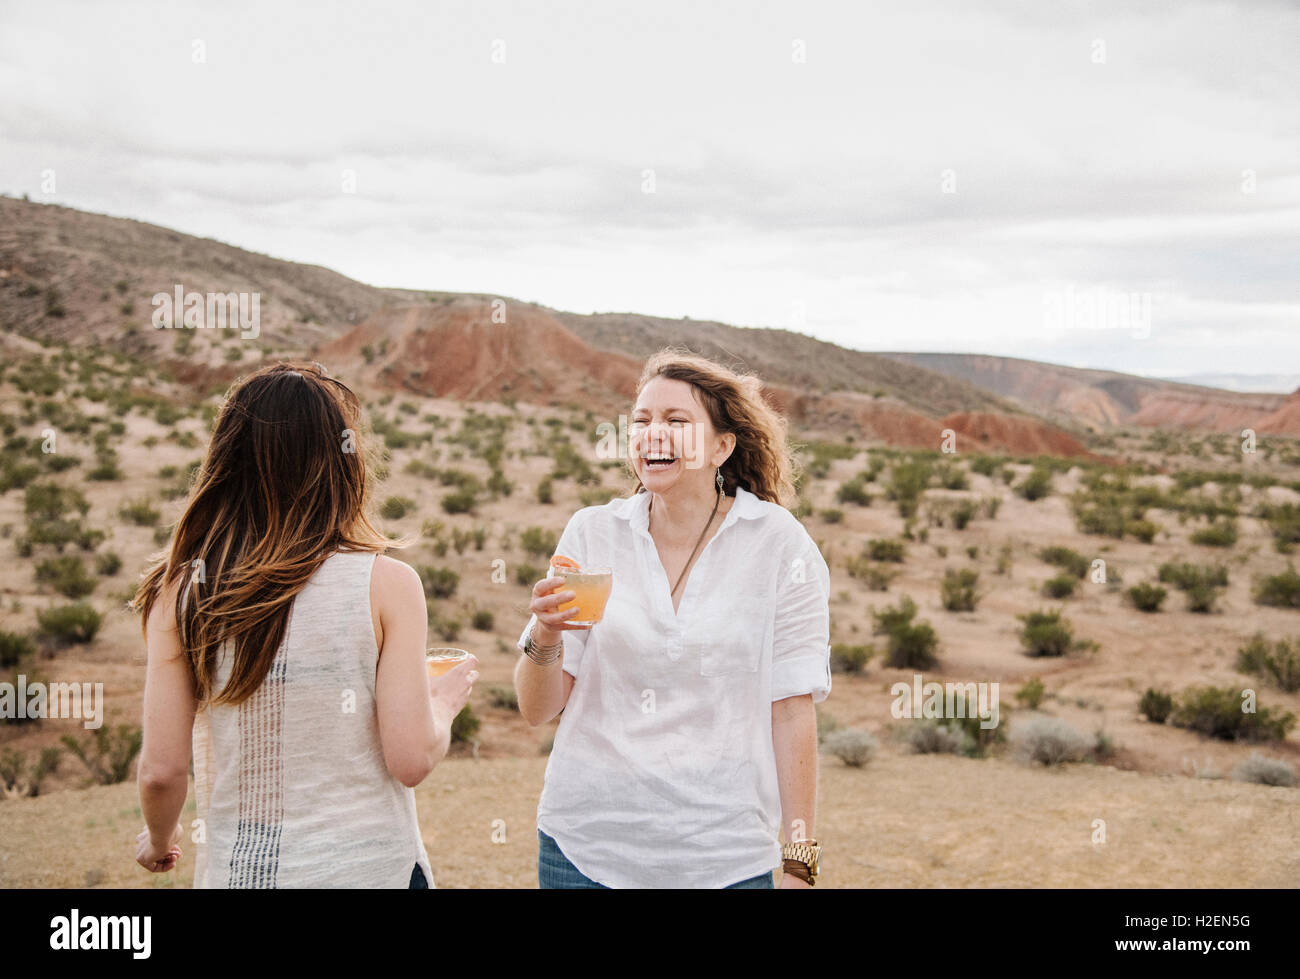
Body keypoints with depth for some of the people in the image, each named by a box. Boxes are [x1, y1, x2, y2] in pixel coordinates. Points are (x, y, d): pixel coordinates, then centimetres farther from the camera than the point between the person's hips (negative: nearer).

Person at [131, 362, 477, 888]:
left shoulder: (181, 592, -7)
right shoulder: (386, 583, -13)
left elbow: (161, 770, -5)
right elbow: (411, 760, -14)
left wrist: (160, 838, 15)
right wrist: (446, 702, 6)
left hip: (234, 870, 2)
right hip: (370, 867, -2)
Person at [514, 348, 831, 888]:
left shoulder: (779, 544, -5)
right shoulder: (591, 532, 1)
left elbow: (791, 709, -5)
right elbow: (537, 710, 2)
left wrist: (799, 864, -6)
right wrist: (546, 634, -18)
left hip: (724, 856, -2)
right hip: (585, 846, 2)